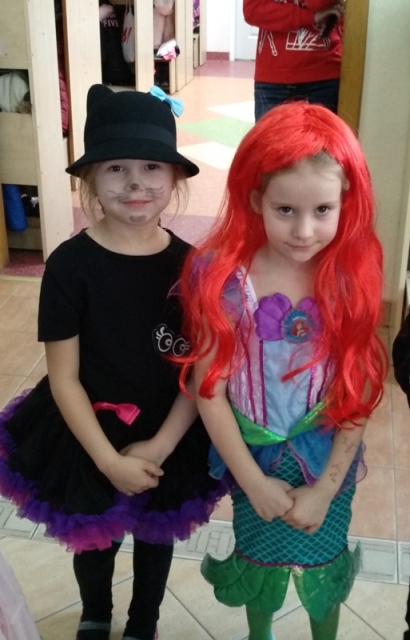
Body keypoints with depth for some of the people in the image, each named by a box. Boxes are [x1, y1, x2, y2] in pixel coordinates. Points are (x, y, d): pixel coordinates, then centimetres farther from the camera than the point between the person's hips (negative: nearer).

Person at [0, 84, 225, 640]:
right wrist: (109, 459, -16)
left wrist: (161, 445, -15)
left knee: (156, 537, 24)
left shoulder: (189, 264, -13)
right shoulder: (71, 264, -19)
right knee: (94, 541, 23)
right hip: (88, 436, -1)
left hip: (170, 436, 2)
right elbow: (63, 376, -15)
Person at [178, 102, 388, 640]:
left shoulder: (352, 278, -17)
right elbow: (209, 387, -15)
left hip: (326, 461, 0)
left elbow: (360, 393, -12)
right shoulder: (221, 276, -20)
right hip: (251, 459, 0)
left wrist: (324, 490, -12)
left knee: (321, 565, 20)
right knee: (258, 560, 24)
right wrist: (254, 482, -13)